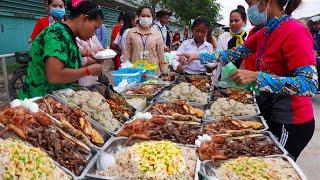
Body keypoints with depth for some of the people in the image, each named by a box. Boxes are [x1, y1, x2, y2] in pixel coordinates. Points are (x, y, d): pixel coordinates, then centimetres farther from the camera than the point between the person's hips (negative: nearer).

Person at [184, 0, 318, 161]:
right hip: (270, 114, 7)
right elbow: (233, 54, 8)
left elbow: (310, 85, -28)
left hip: (290, 123, -7)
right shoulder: (265, 33, 3)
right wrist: (199, 56, 4)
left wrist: (256, 77, -32)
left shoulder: (295, 32, -22)